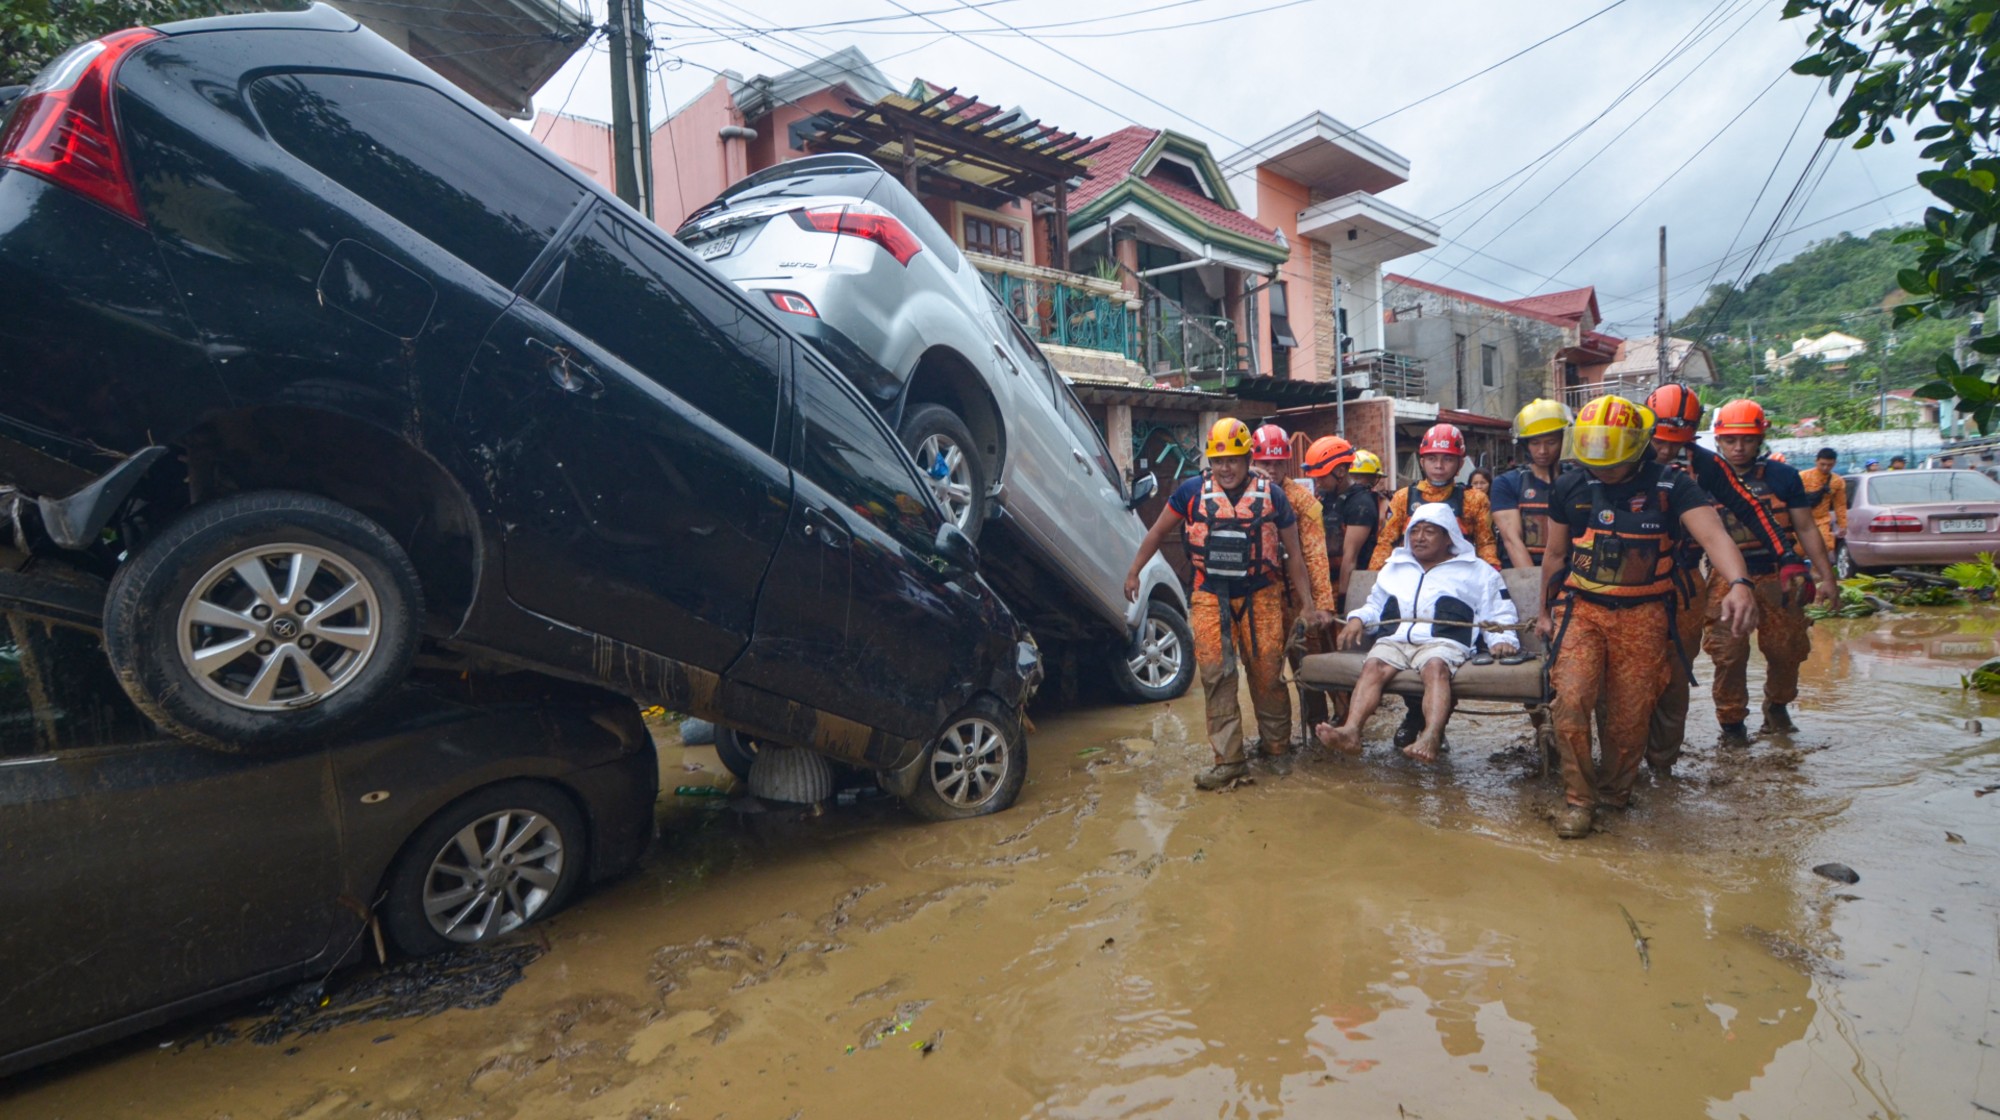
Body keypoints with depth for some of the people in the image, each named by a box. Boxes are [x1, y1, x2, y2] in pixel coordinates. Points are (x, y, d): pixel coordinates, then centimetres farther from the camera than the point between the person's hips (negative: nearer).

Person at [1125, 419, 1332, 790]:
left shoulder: (1272, 496, -3)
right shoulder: (1192, 491, -4)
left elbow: (1294, 554, 3)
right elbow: (1158, 532, 8)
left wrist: (1307, 606, 2)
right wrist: (1133, 572, 6)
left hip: (1260, 598, 0)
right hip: (1210, 597, 0)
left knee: (1267, 674, 6)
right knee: (1216, 675, -4)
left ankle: (1278, 745, 29)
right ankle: (1228, 760, 3)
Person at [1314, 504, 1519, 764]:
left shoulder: (1477, 570, 24)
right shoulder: (1394, 566, 34)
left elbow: (1499, 614, 19)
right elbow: (1374, 605, 37)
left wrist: (1503, 639, -2)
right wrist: (1357, 618, 15)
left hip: (1442, 642, -2)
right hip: (1395, 640, 3)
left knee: (1436, 666, -38)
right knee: (1373, 665, -31)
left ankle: (1431, 737, -59)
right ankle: (1351, 731, -51)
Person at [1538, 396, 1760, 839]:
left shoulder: (1671, 486, -6)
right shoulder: (1570, 487, 2)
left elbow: (1713, 535, -21)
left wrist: (1738, 583, -40)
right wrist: (1547, 611, 18)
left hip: (1643, 614, -1)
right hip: (1581, 607, 1)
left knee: (1630, 716, 5)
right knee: (1570, 701, -14)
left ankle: (1614, 793, 28)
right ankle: (1578, 797, 1)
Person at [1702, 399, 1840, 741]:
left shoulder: (1782, 476, 3)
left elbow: (1806, 528, 5)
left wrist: (1827, 577, 2)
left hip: (1777, 578, 2)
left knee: (1787, 650, 9)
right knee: (1729, 655, -3)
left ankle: (1777, 704, 36)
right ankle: (1731, 720, 13)